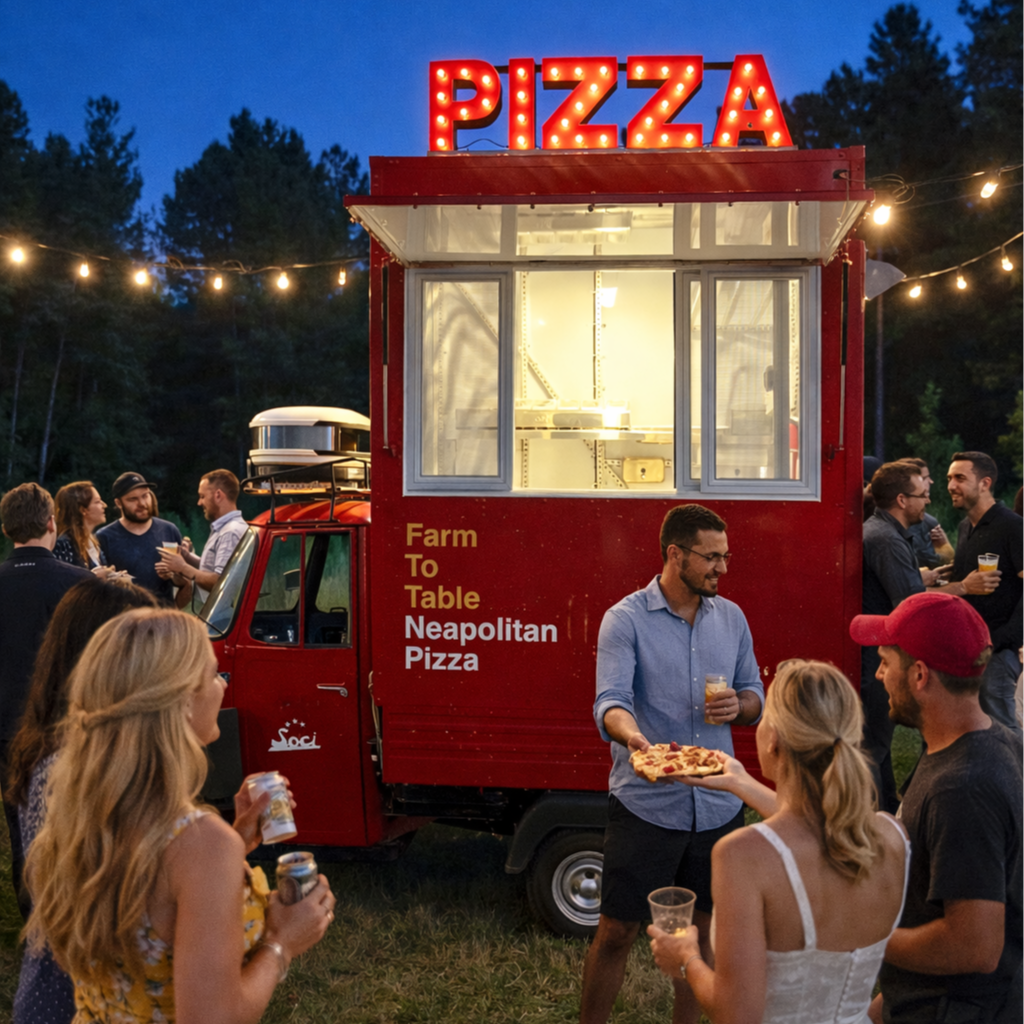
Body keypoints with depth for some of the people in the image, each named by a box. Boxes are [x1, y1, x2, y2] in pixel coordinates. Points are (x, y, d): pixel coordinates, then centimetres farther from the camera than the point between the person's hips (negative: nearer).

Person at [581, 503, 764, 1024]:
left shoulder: (731, 617, 7)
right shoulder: (625, 619, -9)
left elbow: (754, 693, 14)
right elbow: (610, 701, -19)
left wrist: (738, 706, -10)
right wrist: (634, 738, -41)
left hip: (717, 803, 5)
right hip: (645, 804, -4)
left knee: (700, 929, 16)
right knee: (616, 932, 4)